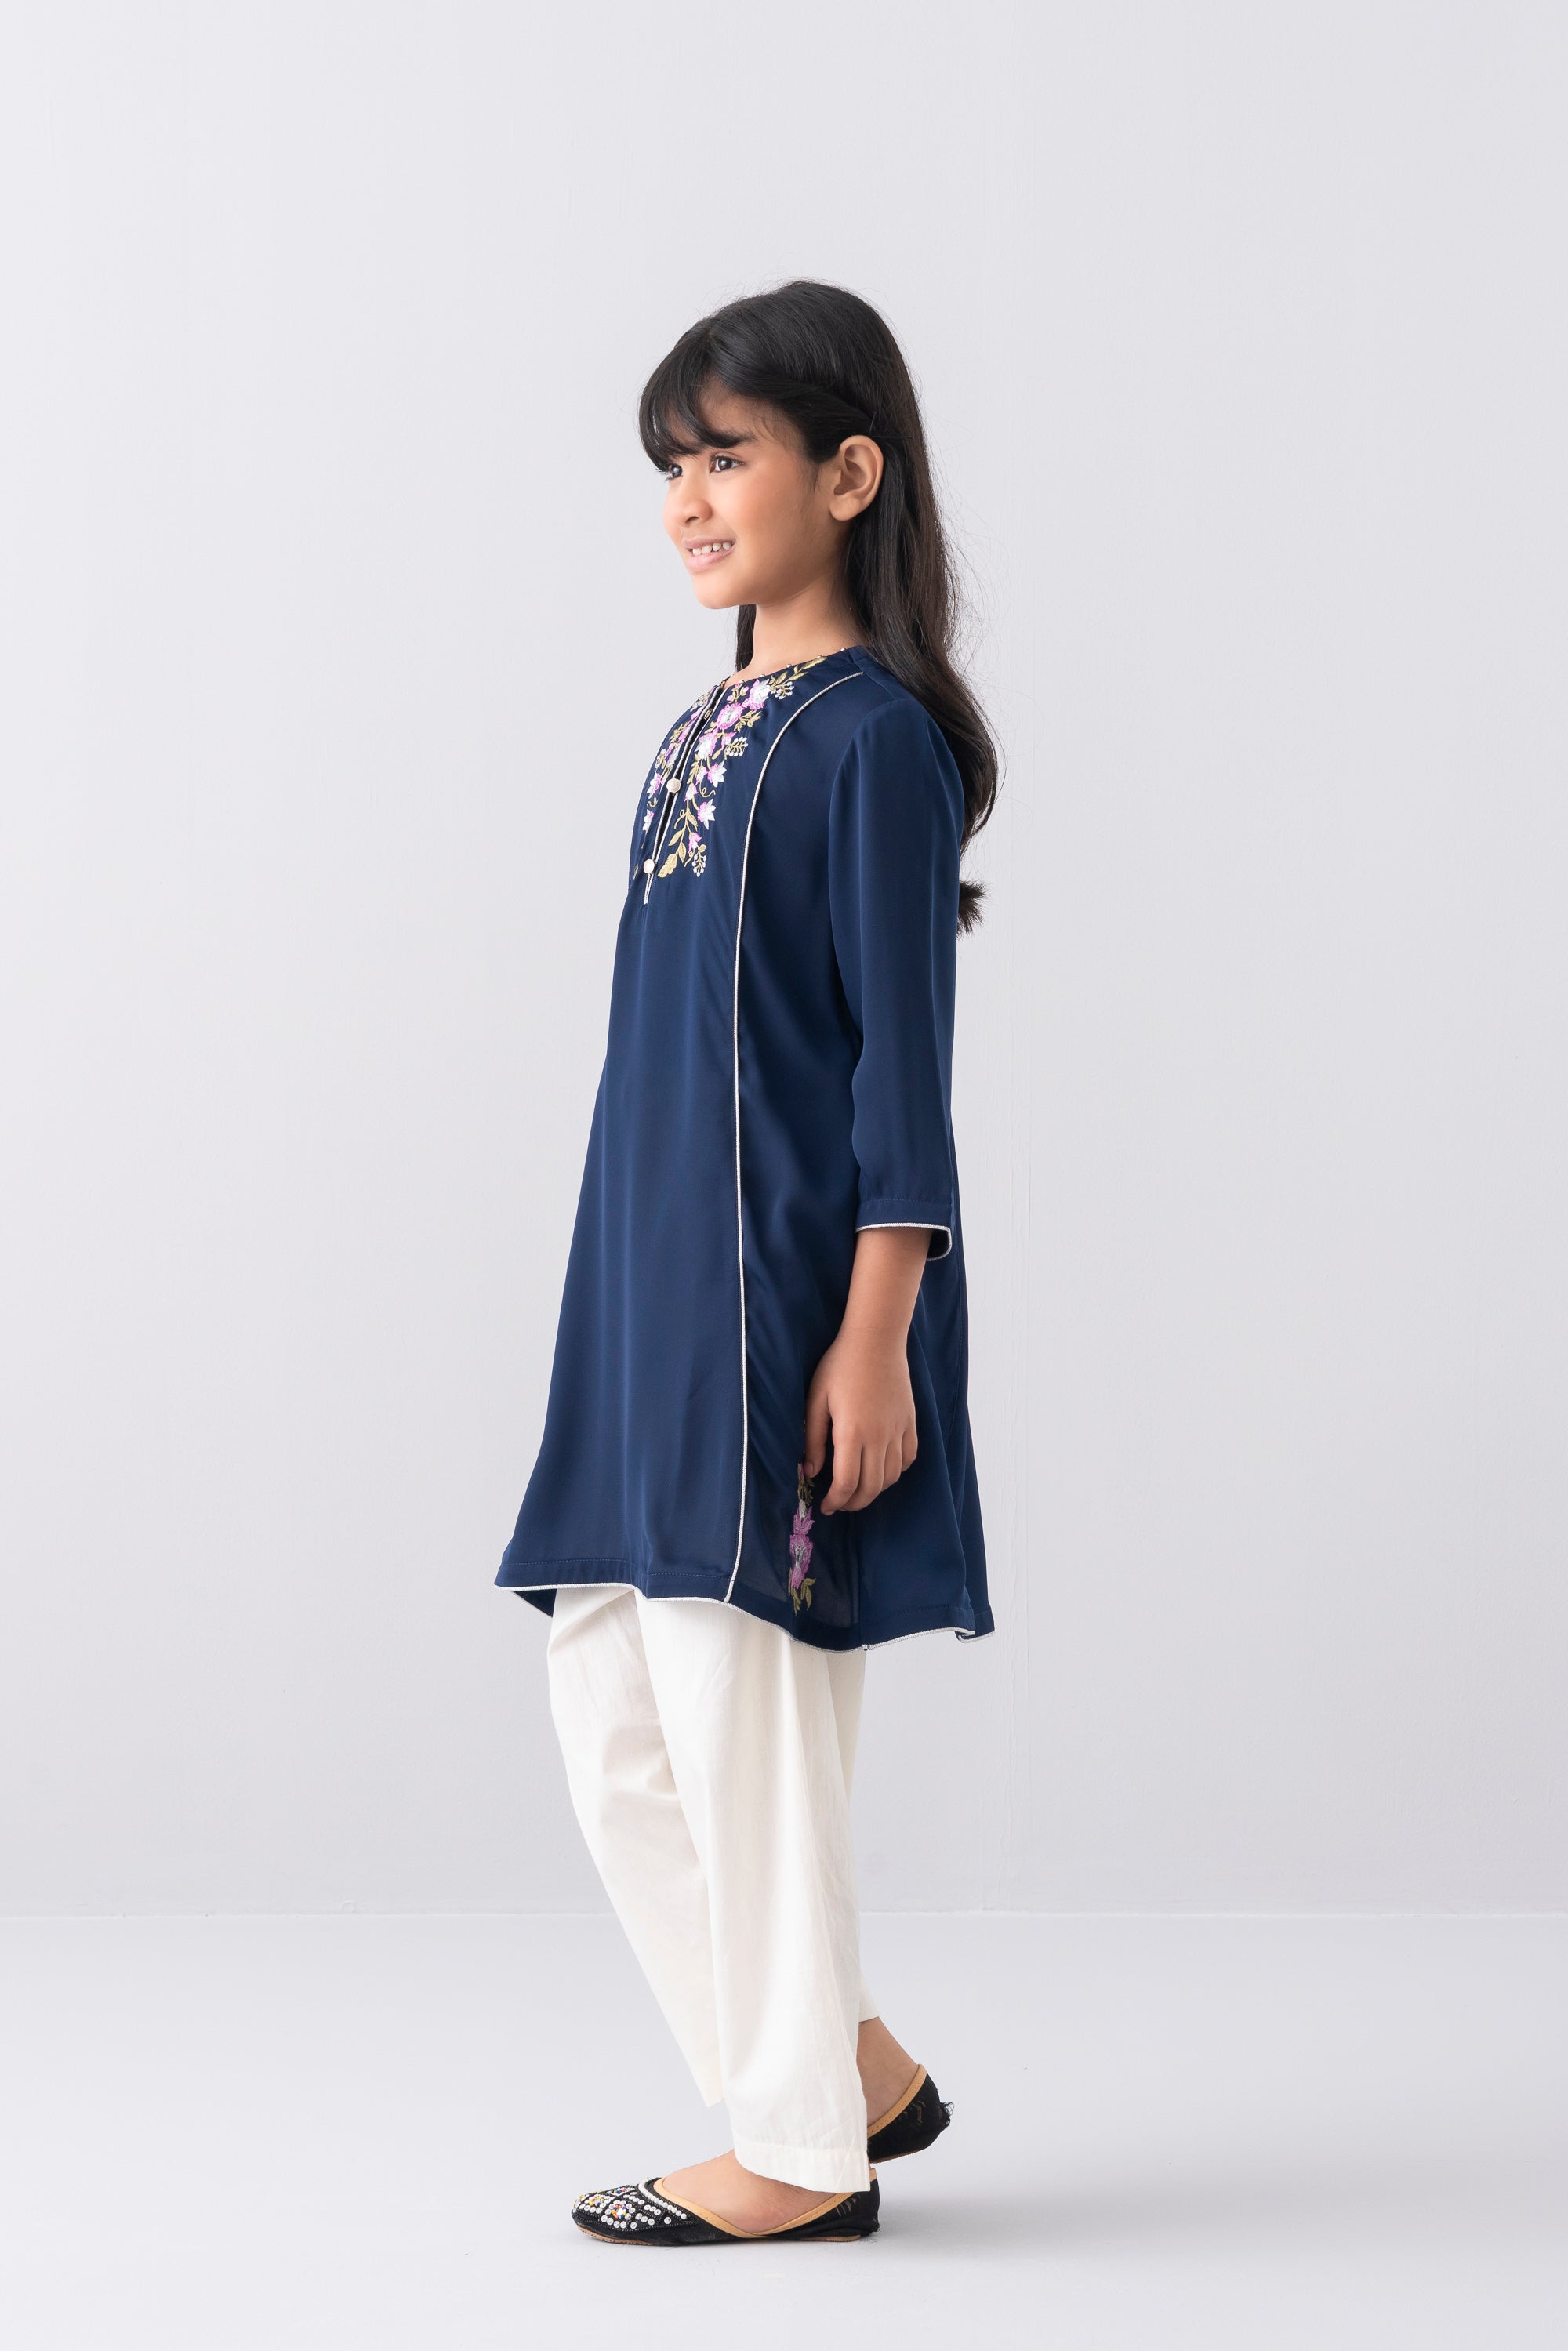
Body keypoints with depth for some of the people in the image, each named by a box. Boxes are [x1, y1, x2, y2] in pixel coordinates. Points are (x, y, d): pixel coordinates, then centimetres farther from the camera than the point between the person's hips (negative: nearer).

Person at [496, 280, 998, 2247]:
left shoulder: (874, 736, -10)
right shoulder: (712, 731, 15)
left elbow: (904, 1059, -13)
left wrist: (874, 1339, -17)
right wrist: (633, 1322, 20)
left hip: (783, 1300, -9)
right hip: (651, 1294, 9)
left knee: (745, 1702, -3)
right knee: (609, 1701, 10)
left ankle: (804, 2152, 11)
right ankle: (851, 2067, 22)